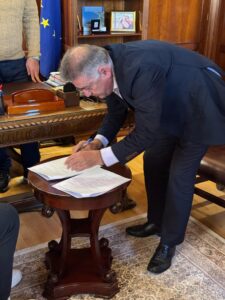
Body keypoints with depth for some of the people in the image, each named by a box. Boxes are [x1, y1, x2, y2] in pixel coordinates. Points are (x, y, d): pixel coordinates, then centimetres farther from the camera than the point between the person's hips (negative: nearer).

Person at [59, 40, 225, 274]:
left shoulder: (140, 69, -39)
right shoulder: (110, 66, -12)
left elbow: (146, 133, -34)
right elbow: (116, 112, 3)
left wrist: (99, 157, -30)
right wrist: (97, 142, -13)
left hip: (200, 105, -8)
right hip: (172, 105, 8)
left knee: (179, 174, -7)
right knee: (153, 160, 12)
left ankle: (170, 241, 14)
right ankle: (156, 222, 32)